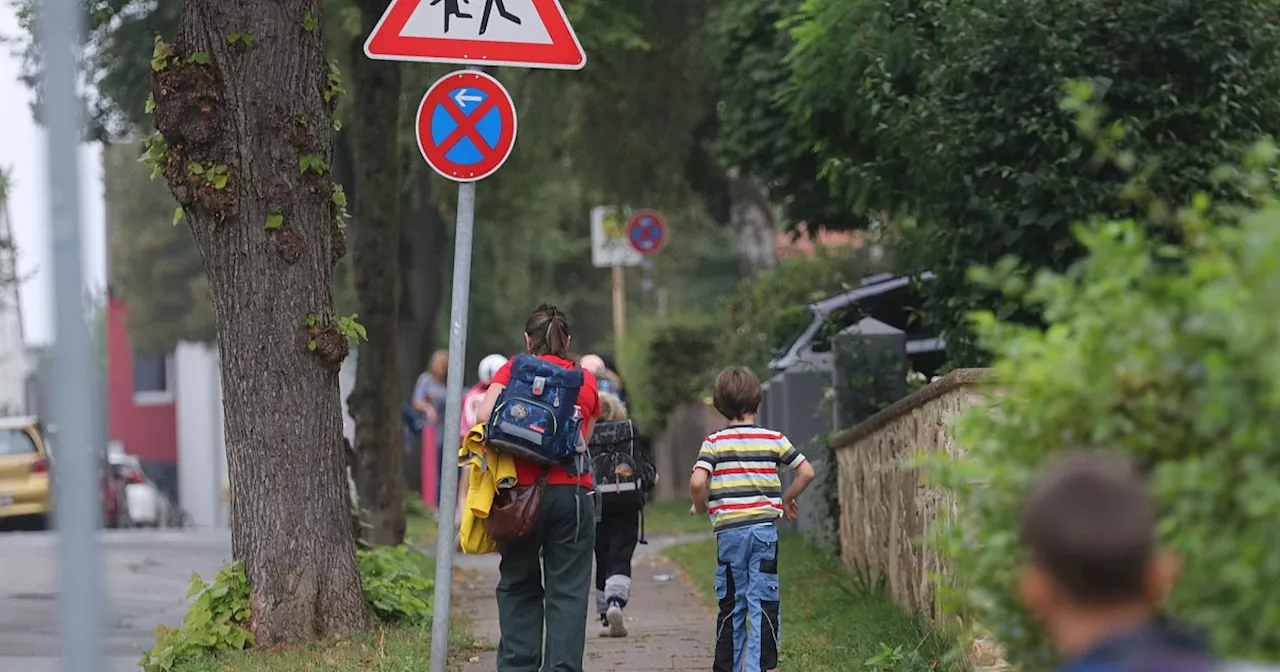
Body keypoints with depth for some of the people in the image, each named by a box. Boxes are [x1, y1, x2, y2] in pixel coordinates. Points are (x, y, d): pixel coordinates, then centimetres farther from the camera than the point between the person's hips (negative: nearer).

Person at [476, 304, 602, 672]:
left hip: (521, 489, -1)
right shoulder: (587, 381, 13)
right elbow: (585, 440, 11)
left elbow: (485, 415, -9)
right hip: (572, 491, 1)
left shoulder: (513, 370, 4)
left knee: (518, 587, 11)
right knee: (568, 593, 2)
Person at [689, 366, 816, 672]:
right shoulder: (774, 439, 3)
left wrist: (701, 506, 6)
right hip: (764, 528, 0)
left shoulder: (714, 443, -1)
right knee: (763, 601, 1)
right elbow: (807, 472, 3)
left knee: (731, 604, 8)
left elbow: (697, 483, -13)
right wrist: (787, 498, 18)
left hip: (728, 529, 0)